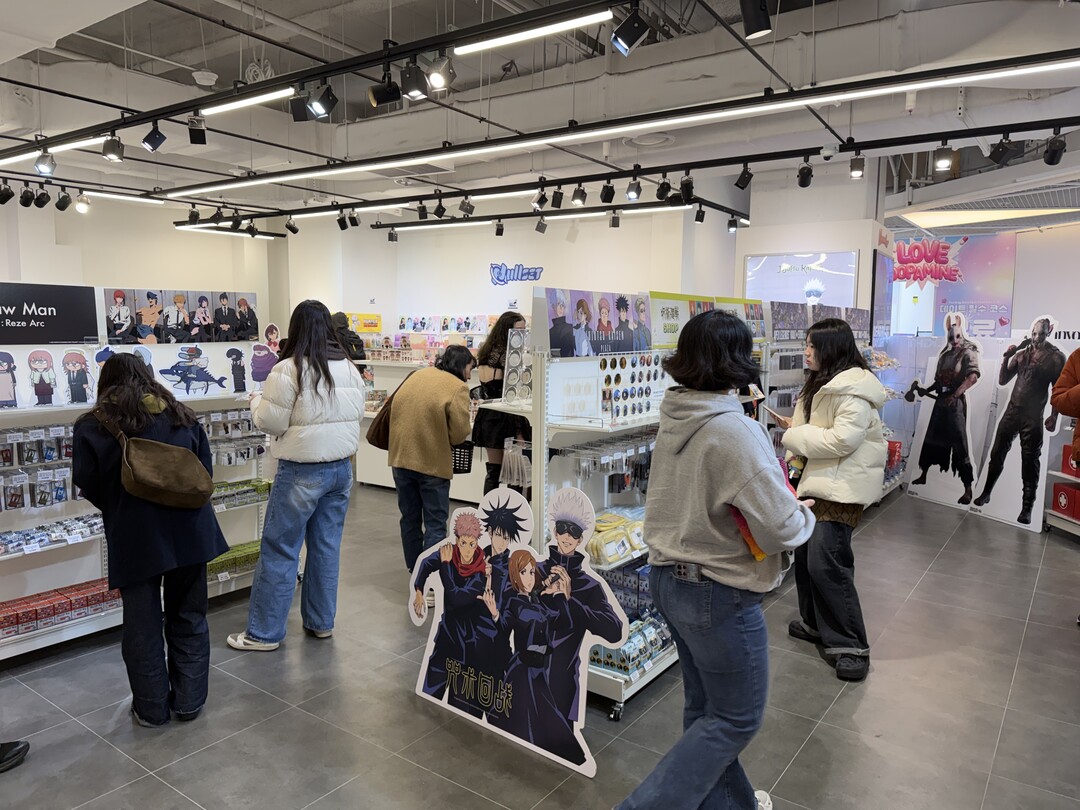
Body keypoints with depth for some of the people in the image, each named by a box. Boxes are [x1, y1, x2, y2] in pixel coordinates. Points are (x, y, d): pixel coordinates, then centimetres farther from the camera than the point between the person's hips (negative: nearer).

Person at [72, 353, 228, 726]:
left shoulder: (93, 426, 1)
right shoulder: (182, 416, 9)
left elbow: (89, 486, 0)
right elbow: (206, 472, 8)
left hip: (135, 537, -3)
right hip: (190, 530, 3)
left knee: (142, 625, 13)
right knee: (189, 618, 16)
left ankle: (152, 708, 25)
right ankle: (189, 701, 26)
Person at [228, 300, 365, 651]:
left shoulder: (289, 370, -14)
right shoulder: (350, 368, 5)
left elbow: (270, 423, -11)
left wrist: (257, 400, 7)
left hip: (303, 471, -6)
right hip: (342, 467, 6)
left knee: (279, 550, 4)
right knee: (327, 546, 14)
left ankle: (264, 632, 13)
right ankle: (321, 622, 25)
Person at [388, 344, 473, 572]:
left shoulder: (416, 376, 8)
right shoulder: (457, 388, -12)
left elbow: (394, 409, 12)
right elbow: (459, 433, -16)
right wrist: (442, 438, 5)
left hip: (401, 458, 6)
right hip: (433, 463, -6)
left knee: (410, 518, 18)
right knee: (435, 523, 3)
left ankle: (414, 570, 30)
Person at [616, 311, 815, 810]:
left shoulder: (673, 418, -2)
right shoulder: (735, 431, -25)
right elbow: (780, 529, -25)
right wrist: (805, 516, -3)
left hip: (669, 577, 8)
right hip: (718, 594, -8)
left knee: (705, 705, 23)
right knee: (738, 717, 12)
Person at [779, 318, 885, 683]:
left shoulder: (853, 389, -18)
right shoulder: (823, 383, 15)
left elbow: (843, 440, -26)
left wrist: (795, 437, -16)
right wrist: (796, 427, 6)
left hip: (843, 485, -10)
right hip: (818, 479, 10)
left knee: (826, 562, -13)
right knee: (805, 553, 14)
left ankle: (851, 645, -1)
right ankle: (815, 623, 31)